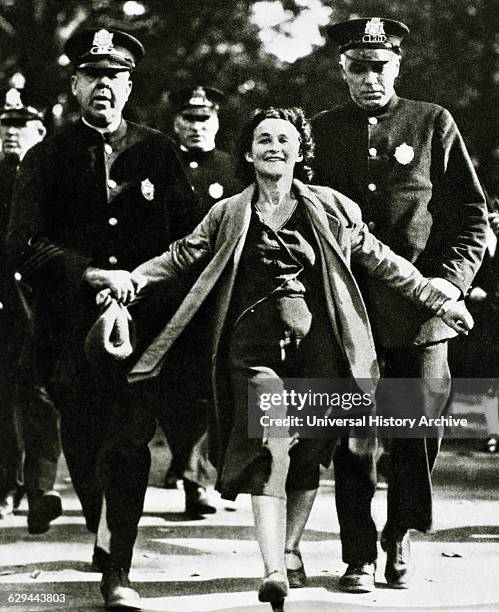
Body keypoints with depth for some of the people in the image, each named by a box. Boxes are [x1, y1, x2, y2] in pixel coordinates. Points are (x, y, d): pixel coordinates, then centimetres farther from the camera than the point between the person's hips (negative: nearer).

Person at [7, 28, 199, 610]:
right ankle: (100, 534, 33)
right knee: (82, 446, 7)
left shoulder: (157, 151, 10)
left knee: (129, 441, -11)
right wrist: (93, 274, -15)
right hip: (73, 324, 1)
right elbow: (23, 244, -6)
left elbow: (193, 234, 11)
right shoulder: (48, 157, 5)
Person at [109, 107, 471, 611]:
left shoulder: (331, 209, 9)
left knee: (308, 454, 4)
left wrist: (438, 299, 16)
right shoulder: (228, 215, 10)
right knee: (268, 445, -17)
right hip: (256, 343, -1)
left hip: (317, 343, 2)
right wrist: (132, 281, -3)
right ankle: (273, 571, -25)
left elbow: (380, 261, 15)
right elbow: (182, 257, 11)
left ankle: (289, 549, 25)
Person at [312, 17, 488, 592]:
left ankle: (400, 537, 23)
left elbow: (471, 211, 6)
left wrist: (452, 277, -7)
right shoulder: (321, 131, 9)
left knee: (418, 429, 2)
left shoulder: (433, 124, 6)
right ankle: (359, 556, 10)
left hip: (418, 307, -1)